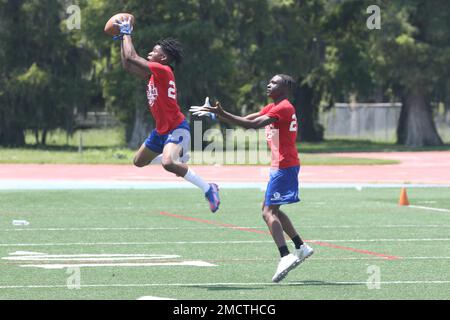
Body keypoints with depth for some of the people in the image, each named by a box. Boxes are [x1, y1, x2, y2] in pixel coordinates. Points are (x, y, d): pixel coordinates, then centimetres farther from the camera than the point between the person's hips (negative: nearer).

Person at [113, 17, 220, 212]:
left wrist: (126, 33, -10)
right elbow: (127, 65, 20)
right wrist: (122, 39, 17)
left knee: (168, 163, -34)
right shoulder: (154, 74, 8)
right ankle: (180, 157, 38)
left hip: (177, 129, -10)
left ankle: (209, 189, -24)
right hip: (162, 130, 10)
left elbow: (130, 58, -21)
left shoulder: (163, 71, -19)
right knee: (139, 161, 21)